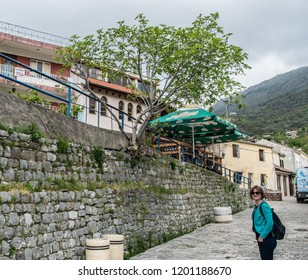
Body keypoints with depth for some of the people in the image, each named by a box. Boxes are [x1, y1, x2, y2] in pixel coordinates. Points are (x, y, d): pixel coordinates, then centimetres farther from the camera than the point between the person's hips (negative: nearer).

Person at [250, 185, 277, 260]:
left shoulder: (264, 205, -18)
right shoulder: (256, 206, 9)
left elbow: (270, 223, -22)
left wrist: (262, 236, -18)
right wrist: (258, 235, 13)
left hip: (267, 239, -9)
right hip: (261, 238, 9)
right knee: (264, 259, 18)